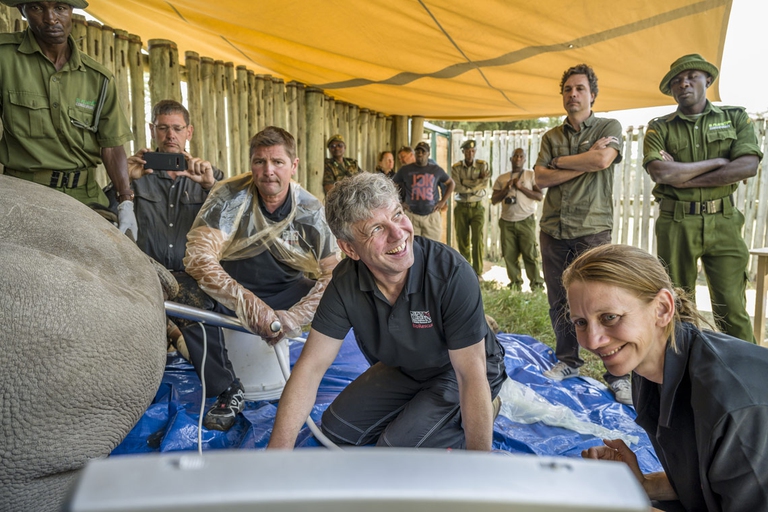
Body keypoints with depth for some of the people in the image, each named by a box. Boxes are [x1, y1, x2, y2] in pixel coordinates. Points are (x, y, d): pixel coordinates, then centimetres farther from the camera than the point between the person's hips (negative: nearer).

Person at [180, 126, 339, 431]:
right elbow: (198, 258, -27)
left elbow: (333, 273, -15)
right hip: (232, 286, -1)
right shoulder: (229, 197, -19)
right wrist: (250, 305, -37)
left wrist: (295, 317, -30)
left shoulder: (311, 211, -13)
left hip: (286, 289, 1)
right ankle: (227, 390, -9)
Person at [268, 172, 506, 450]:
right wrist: (278, 451, -25)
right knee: (337, 429, 4)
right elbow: (311, 365, -19)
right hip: (404, 369, 5)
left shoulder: (452, 273, -35)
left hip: (457, 372, -5)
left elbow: (472, 375, -31)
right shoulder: (345, 282, -21)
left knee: (396, 447, -20)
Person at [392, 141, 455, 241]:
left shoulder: (436, 170, 5)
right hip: (412, 215, -1)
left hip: (432, 216, 1)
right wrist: (400, 203, 4)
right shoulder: (405, 170, 2)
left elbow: (450, 183, 18)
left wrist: (443, 201, 8)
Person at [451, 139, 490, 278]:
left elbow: (484, 186, -11)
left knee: (478, 240, -9)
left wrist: (466, 183, -15)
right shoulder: (456, 167, 0)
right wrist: (477, 181, -12)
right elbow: (458, 187, -13)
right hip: (461, 208, 1)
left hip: (477, 207, -1)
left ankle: (477, 272, -4)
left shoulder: (483, 165, 1)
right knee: (462, 241, 5)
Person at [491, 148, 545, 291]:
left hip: (526, 221, -2)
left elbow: (540, 196, -1)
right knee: (509, 255, -1)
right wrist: (506, 188, -6)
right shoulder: (501, 178, 15)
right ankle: (515, 283, 10)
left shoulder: (531, 175, 9)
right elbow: (494, 200, 10)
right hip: (507, 222, 3)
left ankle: (537, 284, -1)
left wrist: (521, 187, -11)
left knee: (530, 253, -8)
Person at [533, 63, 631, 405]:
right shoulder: (551, 137, 14)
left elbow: (603, 160, -15)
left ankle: (618, 375, 6)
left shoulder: (609, 127, 6)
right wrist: (585, 162, -7)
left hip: (592, 230, -4)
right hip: (552, 230, 4)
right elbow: (541, 178, 0)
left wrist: (558, 161, -3)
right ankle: (568, 361, 25)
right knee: (559, 301, 10)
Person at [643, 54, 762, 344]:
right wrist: (718, 162, -7)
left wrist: (682, 177, -12)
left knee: (731, 307, -2)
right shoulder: (660, 128, 6)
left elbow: (748, 166, -8)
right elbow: (660, 173, -12)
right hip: (675, 223, 0)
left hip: (723, 222, 0)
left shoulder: (735, 118, 9)